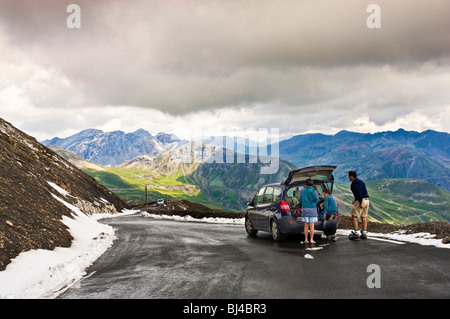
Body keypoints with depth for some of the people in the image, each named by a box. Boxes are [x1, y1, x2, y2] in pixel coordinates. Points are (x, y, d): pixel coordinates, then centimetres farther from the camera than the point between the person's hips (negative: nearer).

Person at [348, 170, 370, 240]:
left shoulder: (354, 183, -9)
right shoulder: (361, 181, 20)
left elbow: (359, 192, -20)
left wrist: (360, 202, -22)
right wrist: (355, 200, 25)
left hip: (360, 201, -9)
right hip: (366, 200, 9)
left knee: (354, 217, -3)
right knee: (364, 217, 12)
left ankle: (355, 233, -7)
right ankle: (364, 233, 10)